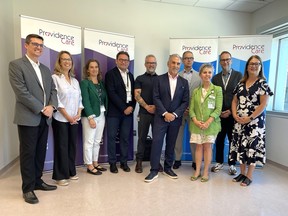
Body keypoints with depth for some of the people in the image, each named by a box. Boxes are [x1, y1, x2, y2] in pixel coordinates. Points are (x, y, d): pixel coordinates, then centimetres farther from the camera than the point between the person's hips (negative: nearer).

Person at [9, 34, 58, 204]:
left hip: (45, 118, 6)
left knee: (41, 152, 13)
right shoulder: (16, 65, -4)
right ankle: (28, 188, 16)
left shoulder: (46, 69, 16)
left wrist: (51, 106, -7)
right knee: (28, 153, 3)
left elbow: (53, 90, 11)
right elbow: (21, 92, -14)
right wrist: (41, 109, -15)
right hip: (28, 117, -6)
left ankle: (37, 181, 29)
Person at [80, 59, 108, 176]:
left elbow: (105, 99, 11)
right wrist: (90, 117, -18)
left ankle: (95, 163, 24)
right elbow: (85, 101, -12)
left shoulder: (101, 82, 13)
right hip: (90, 115, -6)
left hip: (101, 115, 6)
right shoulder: (84, 82, -5)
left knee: (97, 141, 12)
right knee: (89, 142, 0)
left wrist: (105, 113, 2)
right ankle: (89, 166, 11)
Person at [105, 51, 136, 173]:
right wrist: (123, 108, -13)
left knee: (125, 138, 8)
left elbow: (133, 93, 14)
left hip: (128, 111, 5)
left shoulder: (130, 75, 16)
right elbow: (111, 93, -11)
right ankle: (112, 163, 16)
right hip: (114, 112, -4)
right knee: (112, 137, 3)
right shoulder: (110, 74, -1)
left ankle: (124, 162, 20)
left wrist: (131, 107, -3)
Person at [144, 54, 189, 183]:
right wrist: (165, 113, -14)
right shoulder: (159, 79, 2)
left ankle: (168, 168, 25)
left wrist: (175, 114, -10)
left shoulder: (184, 82, 8)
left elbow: (185, 101, 3)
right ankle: (154, 170, 4)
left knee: (171, 144, 10)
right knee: (156, 142, -5)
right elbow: (156, 98, -5)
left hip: (176, 118, 2)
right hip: (161, 117, -2)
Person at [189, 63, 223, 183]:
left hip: (210, 123, -2)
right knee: (199, 146, 7)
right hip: (197, 123, 2)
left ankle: (206, 172, 16)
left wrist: (208, 122, -17)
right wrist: (195, 120, -11)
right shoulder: (196, 91, 10)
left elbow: (218, 109, -6)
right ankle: (197, 171, 17)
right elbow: (191, 108, 6)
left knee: (207, 146, 4)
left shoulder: (217, 89, 1)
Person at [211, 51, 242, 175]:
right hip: (219, 114, 2)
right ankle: (219, 162, 23)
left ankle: (232, 164, 22)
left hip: (233, 114, -2)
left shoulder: (238, 75, 2)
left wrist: (231, 111, -10)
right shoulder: (215, 78, 9)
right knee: (219, 140, 8)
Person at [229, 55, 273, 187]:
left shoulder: (263, 83, -4)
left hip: (255, 122, -4)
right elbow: (234, 101, 11)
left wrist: (249, 118, -15)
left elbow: (263, 104, -11)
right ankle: (242, 173, 23)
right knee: (240, 146, 9)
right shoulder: (241, 84, 10)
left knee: (252, 147, 1)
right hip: (239, 122, 5)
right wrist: (235, 115, -5)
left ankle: (249, 176, 14)